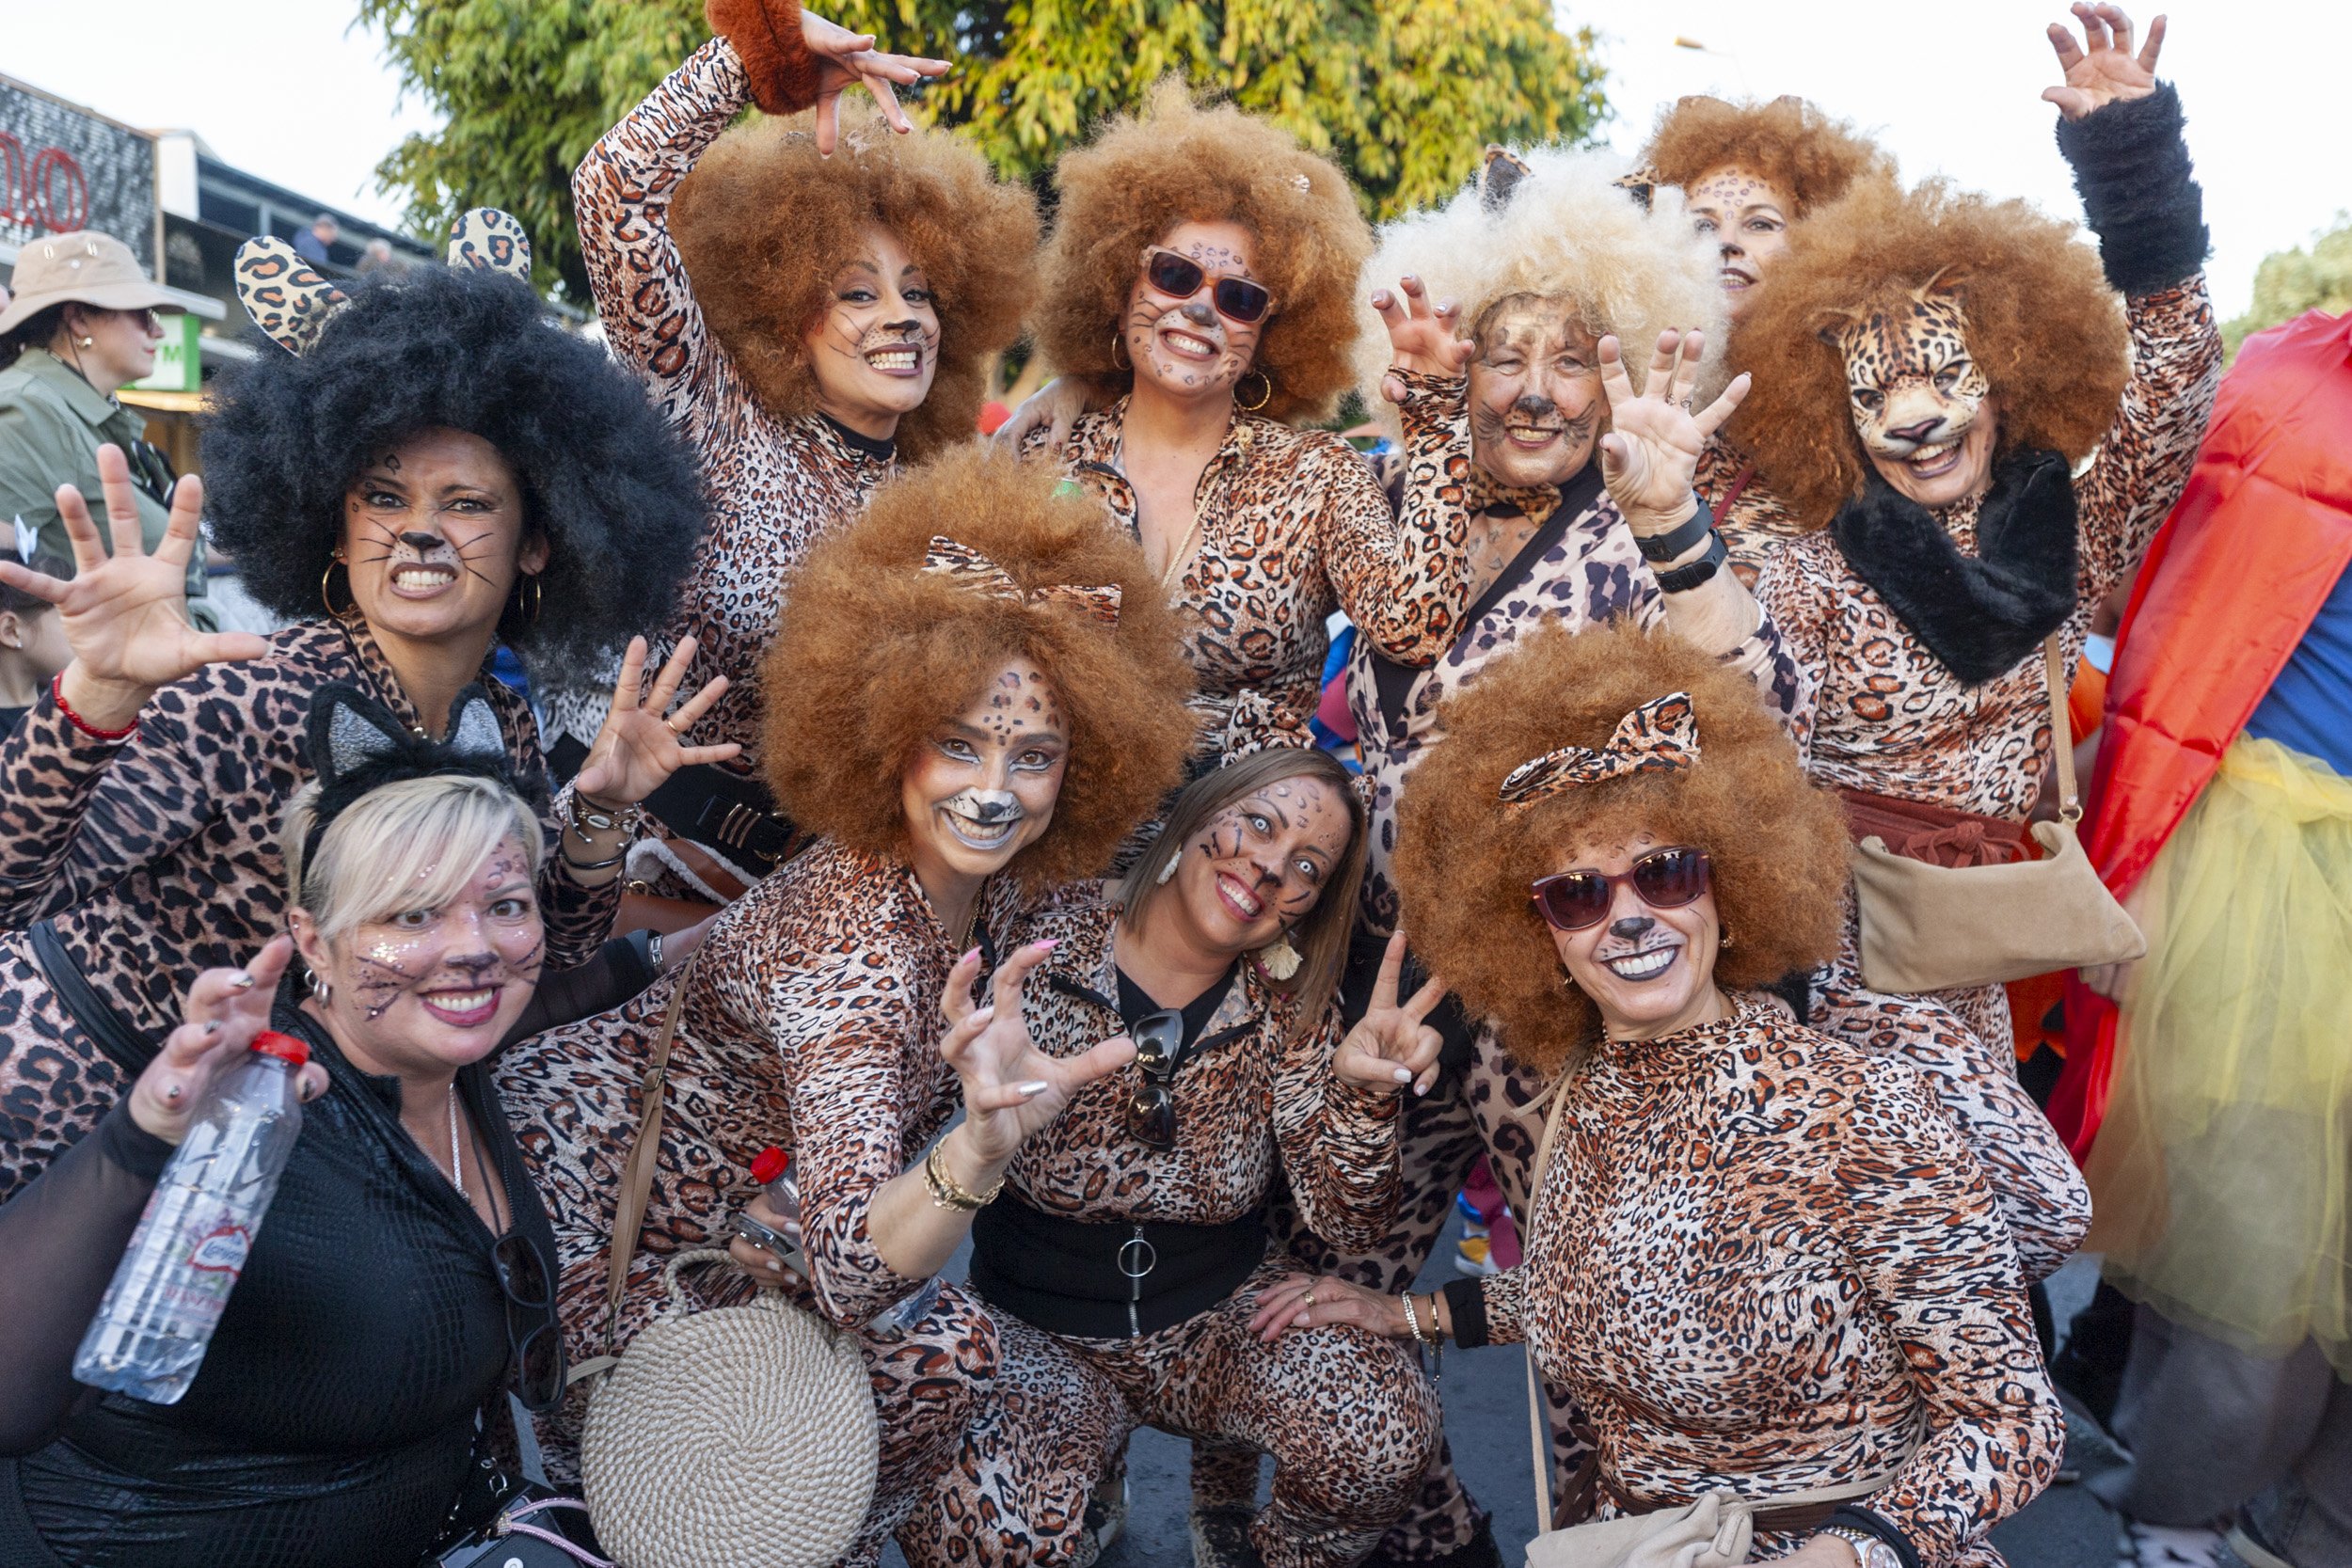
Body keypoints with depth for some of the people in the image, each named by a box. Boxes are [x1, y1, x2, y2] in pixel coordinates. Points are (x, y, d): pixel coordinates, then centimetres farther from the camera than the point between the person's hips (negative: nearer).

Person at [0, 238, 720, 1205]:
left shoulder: (504, 724, -8)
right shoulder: (261, 700, -27)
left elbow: (548, 953, 0)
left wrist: (600, 815, -17)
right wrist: (95, 697, -51)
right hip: (81, 1077, -5)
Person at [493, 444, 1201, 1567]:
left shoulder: (1002, 884, -10)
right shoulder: (856, 946, -33)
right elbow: (848, 1279, -43)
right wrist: (982, 1147, -58)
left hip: (728, 1203, 8)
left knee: (945, 1344, -4)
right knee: (939, 1353, -14)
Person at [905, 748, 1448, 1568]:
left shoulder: (1288, 1006, -6)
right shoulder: (1045, 948, -14)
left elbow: (1349, 1221, -8)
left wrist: (1363, 1096, -29)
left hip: (1222, 1317, 3)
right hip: (1041, 1335, -2)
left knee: (1388, 1430, -23)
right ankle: (1092, 1487, 7)